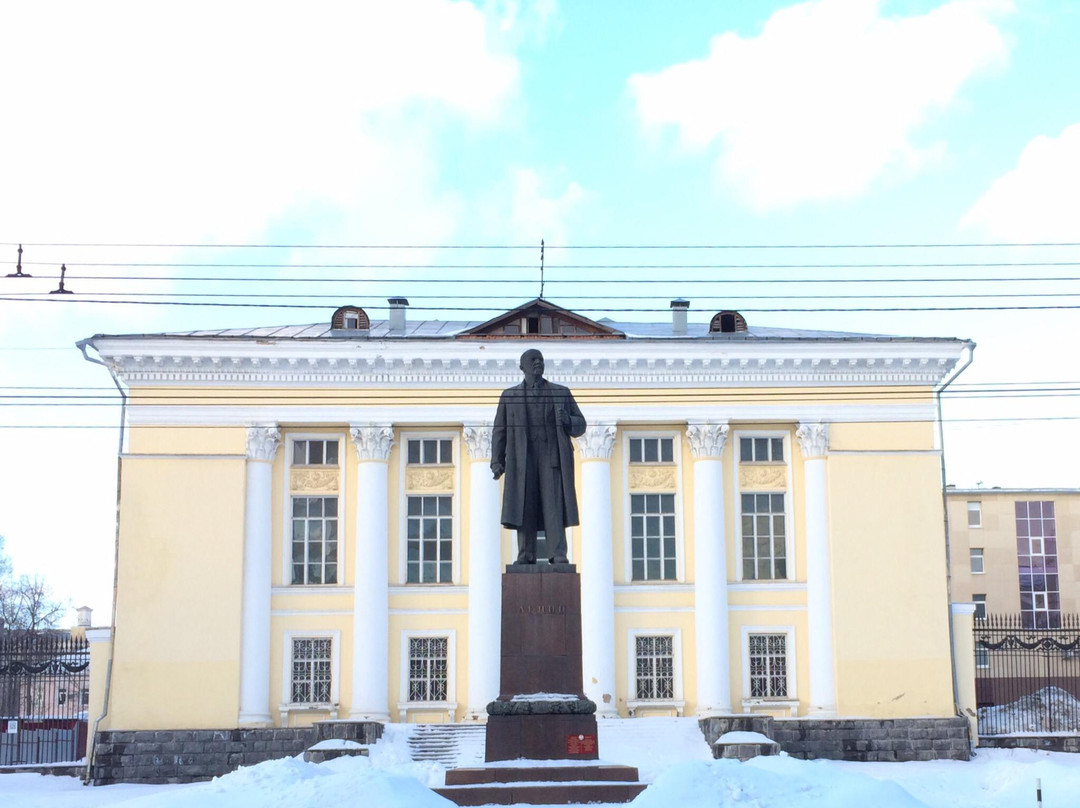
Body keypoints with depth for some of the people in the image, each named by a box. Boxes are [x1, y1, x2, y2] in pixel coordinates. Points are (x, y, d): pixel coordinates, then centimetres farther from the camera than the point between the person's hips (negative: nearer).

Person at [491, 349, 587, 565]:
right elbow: (500, 430, 10)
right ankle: (526, 555, -3)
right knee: (523, 506, -5)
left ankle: (559, 556, -12)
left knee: (554, 505, -10)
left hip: (553, 456, -1)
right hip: (522, 457, 1)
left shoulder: (561, 393, 13)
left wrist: (567, 420, -12)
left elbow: (580, 426, 12)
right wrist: (497, 461, -1)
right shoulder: (509, 395, 13)